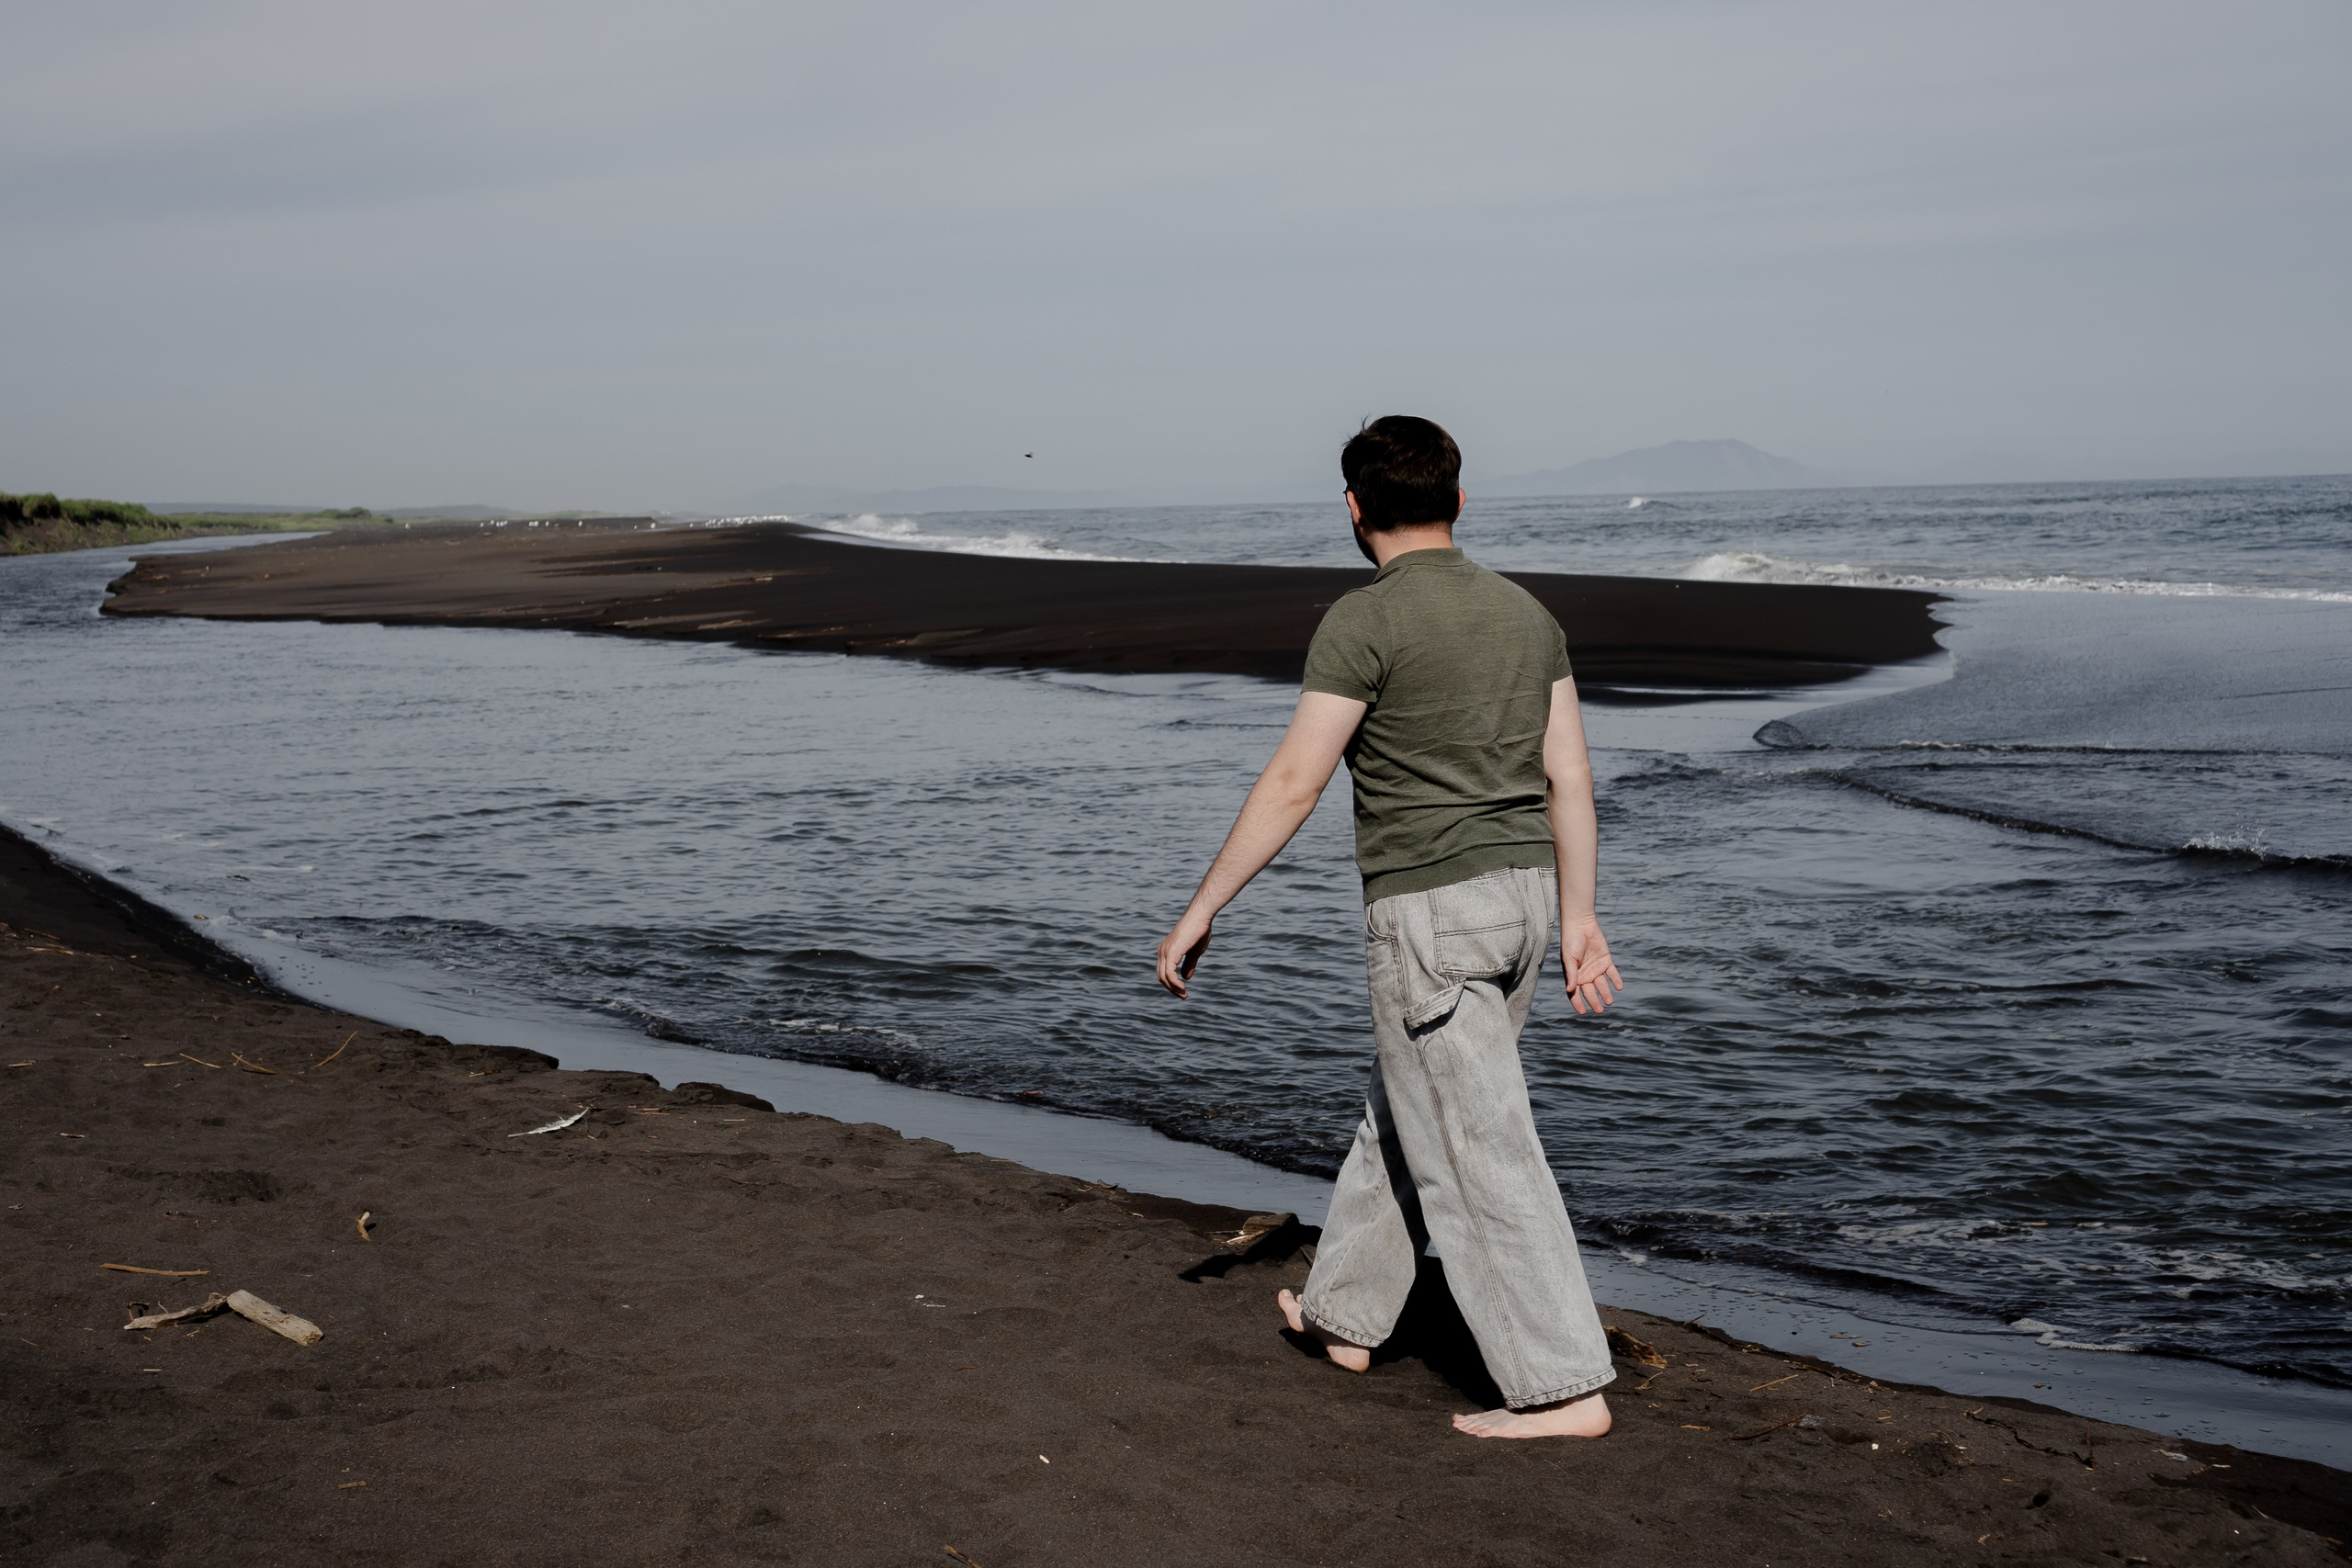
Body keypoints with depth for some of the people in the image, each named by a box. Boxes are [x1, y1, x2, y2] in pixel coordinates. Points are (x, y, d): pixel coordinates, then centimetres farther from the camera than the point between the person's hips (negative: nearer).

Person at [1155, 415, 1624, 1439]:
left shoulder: (1365, 622, -14)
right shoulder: (1524, 613, 9)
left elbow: (1292, 785, -17)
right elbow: (1568, 777, 9)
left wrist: (1200, 912, -11)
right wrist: (1578, 921, 14)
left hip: (1430, 912, -8)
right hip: (1521, 895, 8)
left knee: (1478, 1152, -2)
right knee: (1406, 1112, 21)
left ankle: (1562, 1387, 0)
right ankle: (1347, 1313, 35)